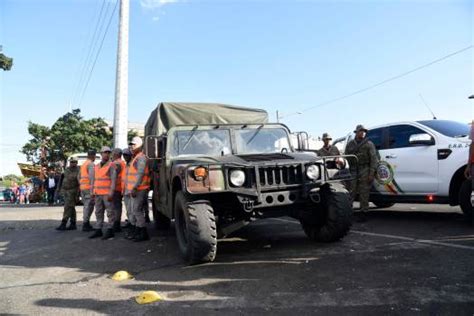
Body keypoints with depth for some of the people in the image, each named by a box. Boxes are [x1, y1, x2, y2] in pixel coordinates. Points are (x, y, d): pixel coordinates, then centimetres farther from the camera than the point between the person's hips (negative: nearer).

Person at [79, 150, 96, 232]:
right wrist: (92, 190, -21)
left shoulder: (83, 164, 18)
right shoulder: (91, 164, -10)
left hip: (83, 188, 9)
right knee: (89, 206, -6)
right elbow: (91, 178, -19)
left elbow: (79, 177, 22)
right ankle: (85, 225, -5)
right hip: (89, 188, -9)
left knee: (86, 206, 14)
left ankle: (87, 224, 19)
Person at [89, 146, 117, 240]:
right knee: (99, 212, 11)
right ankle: (99, 230, 18)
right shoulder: (96, 166, 15)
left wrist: (111, 193, -18)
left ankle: (110, 231, 3)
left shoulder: (111, 165, -5)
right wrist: (93, 192, 12)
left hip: (107, 193, -7)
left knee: (110, 212, -2)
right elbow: (95, 180, 18)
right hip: (98, 193, 7)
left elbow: (113, 180, -11)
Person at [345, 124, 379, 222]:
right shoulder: (350, 144, 15)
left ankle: (363, 213, 8)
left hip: (365, 171, -2)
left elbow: (374, 158, -1)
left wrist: (371, 173, -10)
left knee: (364, 193, 0)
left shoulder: (369, 144, 5)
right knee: (350, 193, -2)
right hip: (353, 171, 2)